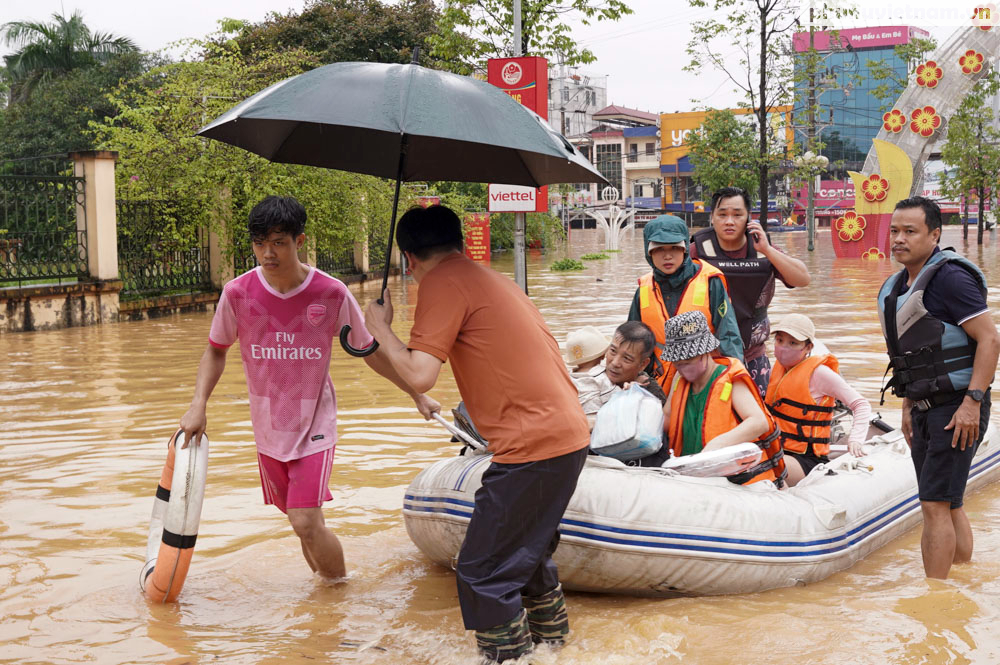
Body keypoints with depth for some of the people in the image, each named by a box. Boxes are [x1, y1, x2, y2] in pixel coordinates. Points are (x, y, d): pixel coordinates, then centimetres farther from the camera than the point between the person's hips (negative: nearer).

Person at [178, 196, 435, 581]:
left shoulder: (331, 294, -14)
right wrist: (199, 403, -7)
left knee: (307, 523, -14)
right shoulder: (238, 293, -10)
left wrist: (416, 393, 4)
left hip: (315, 423, -3)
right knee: (303, 523, 10)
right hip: (268, 428, 3)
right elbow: (216, 350, 6)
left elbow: (368, 350, 0)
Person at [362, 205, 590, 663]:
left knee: (483, 572, -2)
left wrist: (380, 328, -1)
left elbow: (419, 375, -16)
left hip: (534, 445, -10)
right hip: (570, 433, 10)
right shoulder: (487, 278, 20)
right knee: (526, 549, 28)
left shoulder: (443, 283, -8)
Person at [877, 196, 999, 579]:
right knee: (949, 504, 15)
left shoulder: (949, 277, -15)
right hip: (926, 408, 9)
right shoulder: (897, 287, 12)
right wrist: (908, 405, 22)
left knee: (935, 504, -10)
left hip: (957, 409, -9)